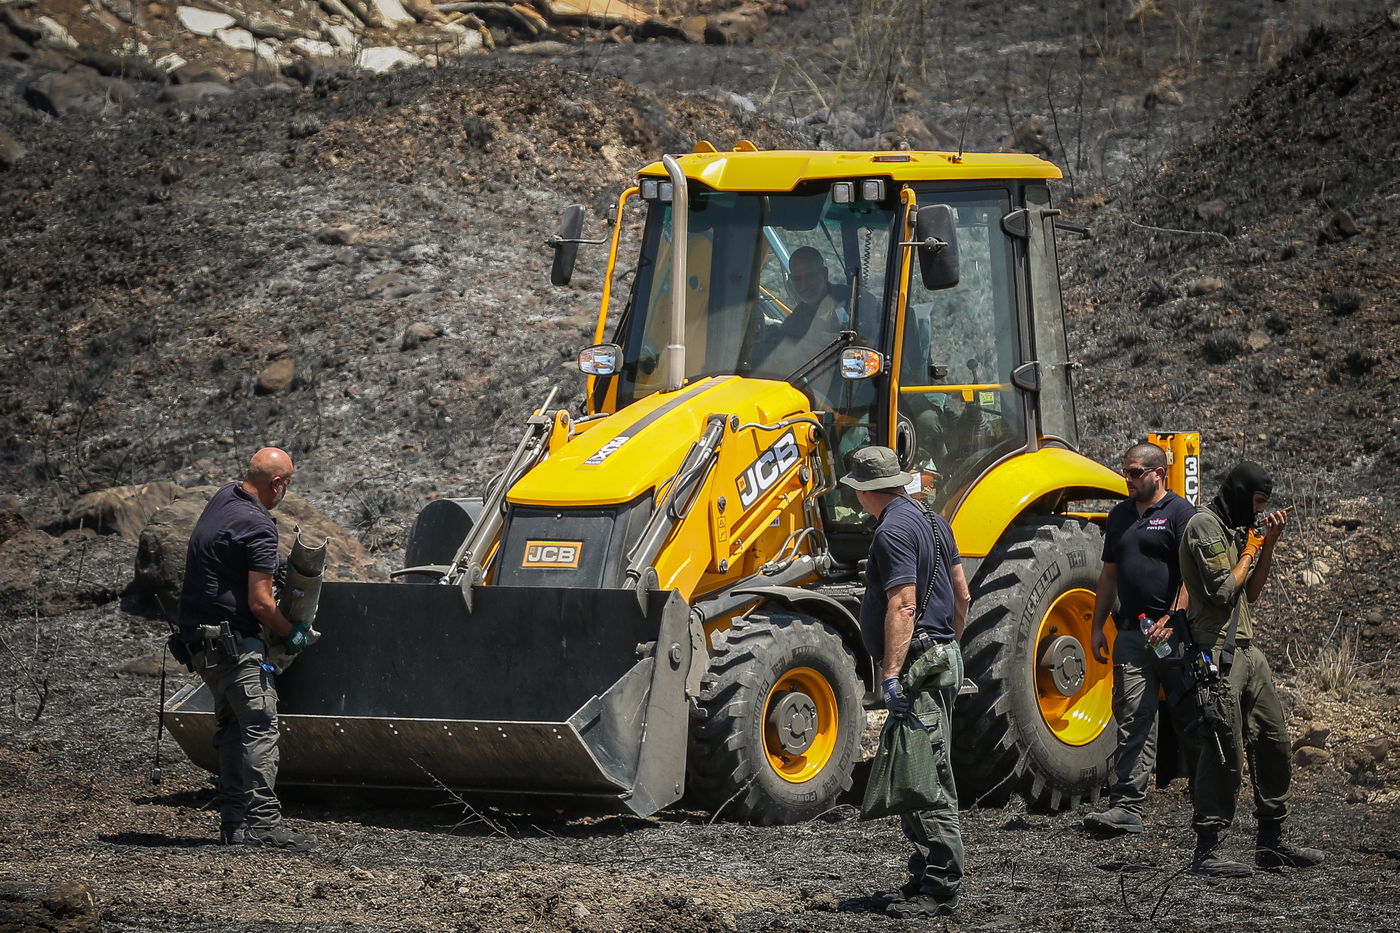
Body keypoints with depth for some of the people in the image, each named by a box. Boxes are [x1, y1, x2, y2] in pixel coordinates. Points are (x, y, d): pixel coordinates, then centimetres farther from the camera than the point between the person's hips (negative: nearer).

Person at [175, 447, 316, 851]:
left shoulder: (222, 499, 11)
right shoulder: (258, 527, -17)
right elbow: (259, 603, -18)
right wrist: (290, 633, -2)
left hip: (200, 638, 10)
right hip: (233, 639, -10)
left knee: (232, 725, 13)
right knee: (260, 725, -10)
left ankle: (234, 821, 11)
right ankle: (261, 821, -15)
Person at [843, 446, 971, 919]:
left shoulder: (893, 532, -15)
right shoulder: (931, 520, 16)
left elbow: (903, 607, -23)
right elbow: (962, 596, 21)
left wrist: (892, 675, -25)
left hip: (916, 666, -10)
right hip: (942, 658, 10)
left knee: (926, 778, -9)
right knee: (927, 778, 14)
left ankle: (938, 890, -9)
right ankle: (925, 880, 18)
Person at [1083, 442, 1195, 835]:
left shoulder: (1179, 513, -4)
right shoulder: (1120, 515, 18)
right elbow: (1109, 574, 24)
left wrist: (1172, 618, -21)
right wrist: (1097, 626, 18)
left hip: (1173, 633, -6)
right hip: (1132, 633, 6)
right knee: (1133, 719, -3)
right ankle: (1126, 806, -10)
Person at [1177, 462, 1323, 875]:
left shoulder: (1232, 528, 19)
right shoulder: (1205, 524, -10)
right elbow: (1223, 591, -17)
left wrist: (1268, 545, 9)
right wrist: (1249, 551, -3)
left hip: (1246, 650, 10)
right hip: (1219, 651, -10)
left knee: (1274, 741, 12)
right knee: (1224, 751, -10)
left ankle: (1271, 841, 20)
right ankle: (1206, 851, -8)